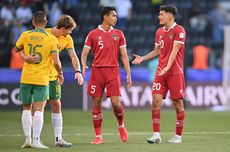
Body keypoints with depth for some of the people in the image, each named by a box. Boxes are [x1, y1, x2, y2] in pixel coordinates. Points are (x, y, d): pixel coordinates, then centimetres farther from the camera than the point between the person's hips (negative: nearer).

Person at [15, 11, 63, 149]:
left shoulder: (25, 35, 0)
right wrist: (60, 74, 9)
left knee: (27, 109, 13)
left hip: (26, 78, 2)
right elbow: (56, 61, -8)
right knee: (39, 110, -2)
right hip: (42, 79, -2)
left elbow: (16, 49, 18)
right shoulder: (51, 39, -5)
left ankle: (27, 138, 8)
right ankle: (36, 140, -8)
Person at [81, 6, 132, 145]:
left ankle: (121, 125, 21)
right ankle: (98, 136, 6)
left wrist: (128, 73, 4)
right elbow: (85, 53, 4)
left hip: (113, 71, 0)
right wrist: (84, 66, -16)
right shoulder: (93, 34, 5)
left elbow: (124, 55, 11)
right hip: (97, 70, 0)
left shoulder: (118, 34, 10)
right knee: (96, 103, 0)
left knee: (116, 102, -8)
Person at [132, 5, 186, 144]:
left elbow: (174, 51, -17)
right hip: (160, 72, 6)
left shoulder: (179, 30, -8)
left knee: (178, 103, 0)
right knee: (156, 101, -5)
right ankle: (156, 135, -4)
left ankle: (178, 136, 9)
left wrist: (168, 67, -26)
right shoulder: (159, 32, 13)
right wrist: (142, 58, 8)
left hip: (175, 72, -6)